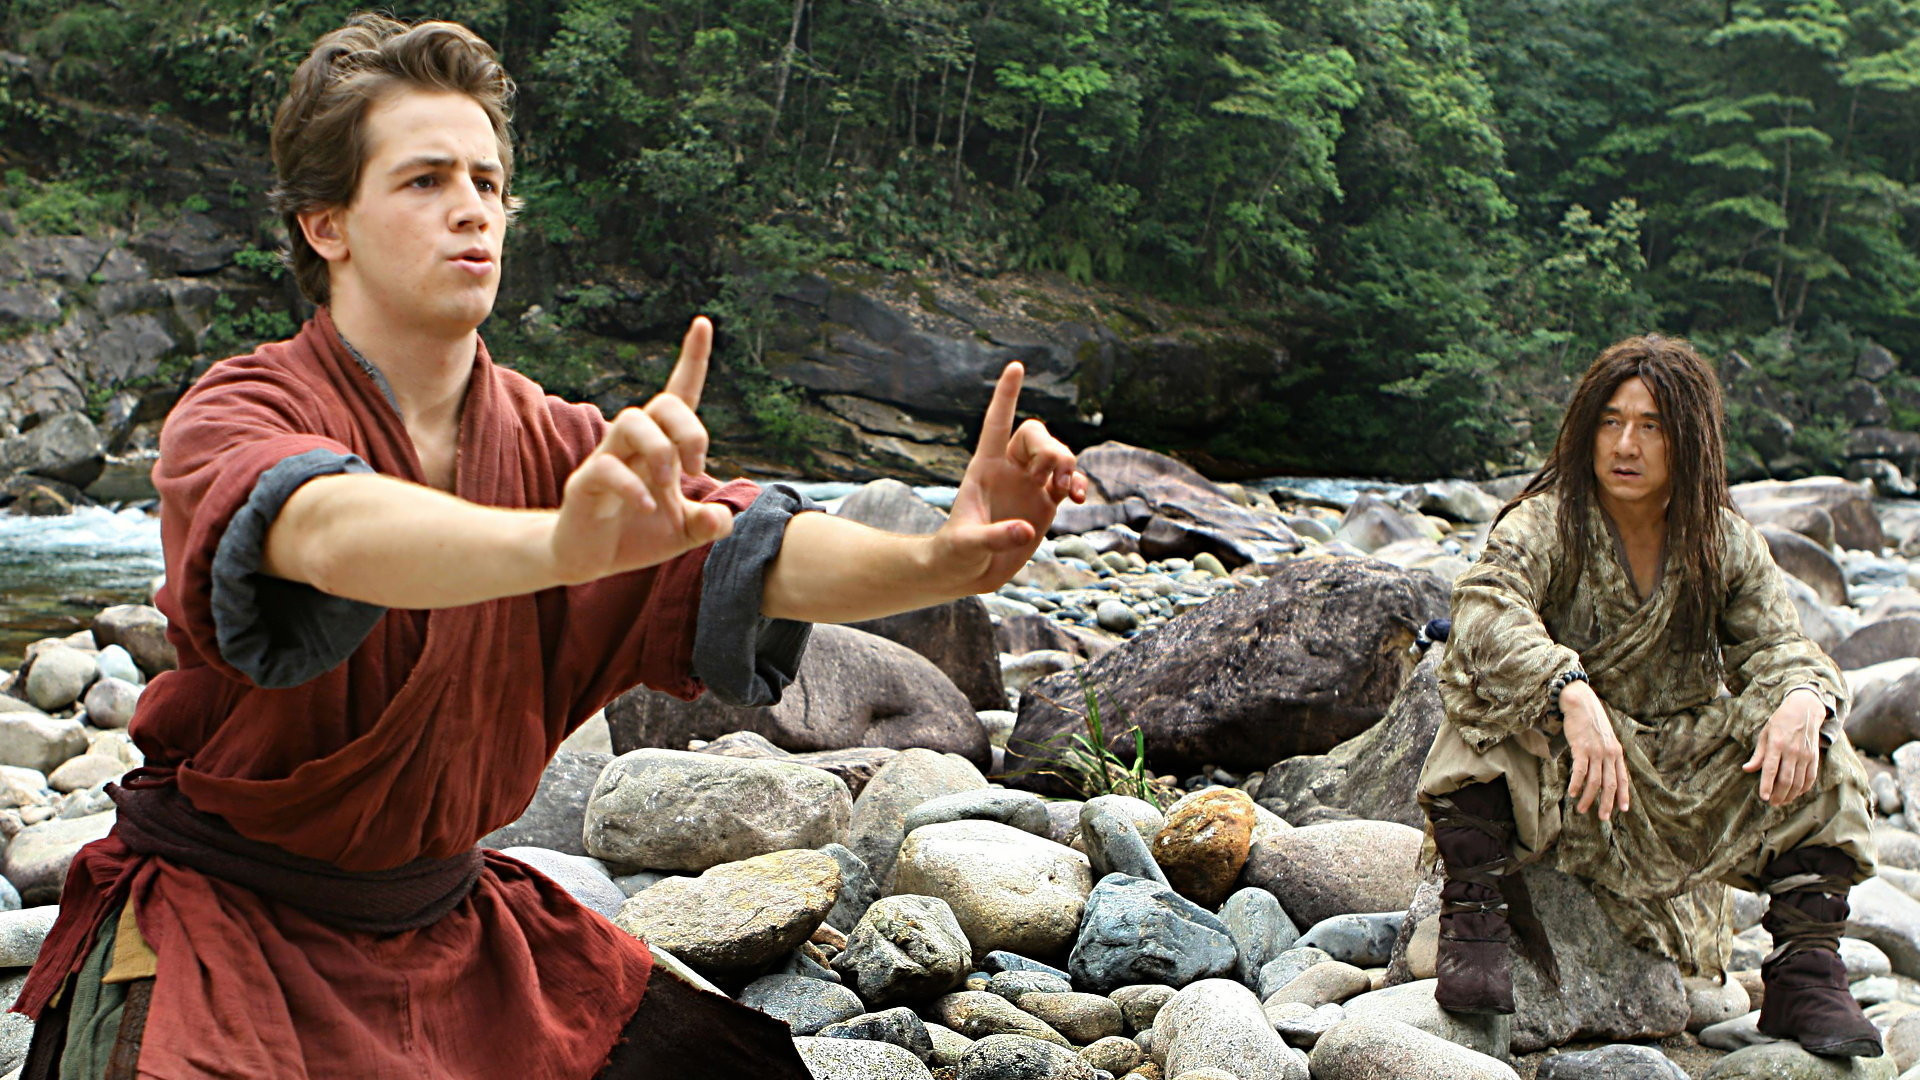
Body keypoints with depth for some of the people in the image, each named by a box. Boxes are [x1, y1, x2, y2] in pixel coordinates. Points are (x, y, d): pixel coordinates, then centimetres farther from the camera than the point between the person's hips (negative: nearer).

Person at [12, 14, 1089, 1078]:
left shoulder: (553, 445, 0)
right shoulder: (230, 416, -17)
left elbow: (749, 555, -15)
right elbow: (329, 531, -40)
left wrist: (934, 561, -36)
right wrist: (564, 542, -59)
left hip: (444, 918, 5)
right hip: (219, 916, -4)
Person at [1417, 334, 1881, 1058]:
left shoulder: (1725, 543, 2)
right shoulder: (1547, 523, -12)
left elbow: (1777, 645, -7)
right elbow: (1486, 609, -32)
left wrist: (1801, 699, -33)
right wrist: (1573, 695, -50)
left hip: (1680, 790, 4)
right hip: (1549, 792, -3)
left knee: (1804, 726, -17)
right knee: (1493, 688, -31)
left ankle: (1806, 971, -15)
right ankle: (1474, 916, -23)